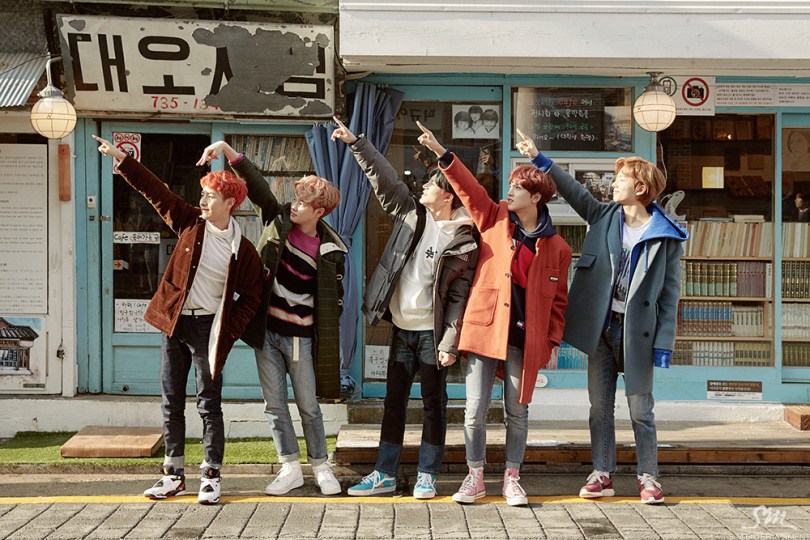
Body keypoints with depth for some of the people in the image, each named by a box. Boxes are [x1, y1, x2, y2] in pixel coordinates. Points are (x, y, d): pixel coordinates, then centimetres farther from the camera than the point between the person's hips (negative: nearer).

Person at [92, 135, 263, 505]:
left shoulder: (242, 250, -6)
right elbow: (155, 191, 4)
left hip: (207, 327, -4)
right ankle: (174, 474, 19)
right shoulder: (190, 222, 3)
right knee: (172, 403, 9)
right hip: (174, 322, 4)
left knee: (209, 403, 0)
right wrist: (121, 158, 0)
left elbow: (250, 297, -2)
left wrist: (227, 333, -12)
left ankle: (211, 476, 10)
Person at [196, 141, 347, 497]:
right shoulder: (279, 221, 1)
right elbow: (257, 186, -5)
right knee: (273, 404, 8)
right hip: (266, 331, 4)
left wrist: (327, 342, -5)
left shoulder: (330, 249, -6)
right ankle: (290, 468, 18)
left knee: (308, 406, 5)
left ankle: (320, 466, 22)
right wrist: (228, 151, -15)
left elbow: (334, 299, -1)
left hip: (300, 338, -3)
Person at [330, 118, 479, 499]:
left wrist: (449, 343, -17)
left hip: (432, 333, -5)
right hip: (402, 328, 5)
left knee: (434, 403, 5)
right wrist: (355, 143, 3)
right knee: (394, 401, 9)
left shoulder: (463, 242, -10)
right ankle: (384, 475, 16)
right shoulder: (412, 214, 5)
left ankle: (427, 475, 16)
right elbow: (384, 178, 8)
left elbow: (459, 297, -13)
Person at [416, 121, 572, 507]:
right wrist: (440, 152, -11)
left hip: (525, 338, -1)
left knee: (517, 412, 8)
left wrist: (553, 342, 2)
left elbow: (558, 300, 6)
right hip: (483, 329, 1)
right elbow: (469, 188, -2)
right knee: (475, 410, 2)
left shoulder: (556, 247, 3)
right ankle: (475, 477, 16)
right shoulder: (495, 219, 6)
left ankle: (511, 479, 21)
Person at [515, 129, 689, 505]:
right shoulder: (604, 217, 7)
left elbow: (670, 292, -5)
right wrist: (539, 160, -1)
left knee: (641, 409, 3)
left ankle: (648, 477, 14)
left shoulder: (666, 236, -5)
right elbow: (573, 190, 7)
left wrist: (664, 343, -9)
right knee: (600, 406, 8)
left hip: (637, 331, -4)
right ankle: (602, 475, 17)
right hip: (600, 326, 4)